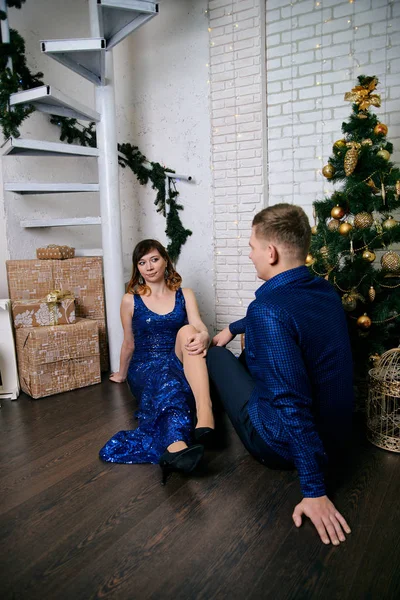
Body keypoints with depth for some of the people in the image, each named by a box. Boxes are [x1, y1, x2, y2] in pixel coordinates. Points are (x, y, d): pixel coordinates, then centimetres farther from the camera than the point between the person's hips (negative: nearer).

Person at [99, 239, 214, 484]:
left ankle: (204, 411, -50)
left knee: (187, 331, -32)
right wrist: (122, 374, 28)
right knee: (168, 383, -39)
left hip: (180, 362, 2)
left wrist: (202, 338, -30)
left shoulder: (185, 295, 9)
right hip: (145, 366, -1)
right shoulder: (130, 300, 6)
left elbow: (201, 329, -6)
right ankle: (176, 447, -68)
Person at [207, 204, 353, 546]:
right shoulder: (326, 291, -3)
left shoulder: (268, 310, -29)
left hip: (285, 447, -7)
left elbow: (293, 405, -32)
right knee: (249, 353, 23)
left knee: (217, 355, 10)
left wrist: (314, 490, -25)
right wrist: (234, 328, 25)